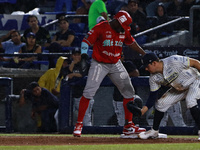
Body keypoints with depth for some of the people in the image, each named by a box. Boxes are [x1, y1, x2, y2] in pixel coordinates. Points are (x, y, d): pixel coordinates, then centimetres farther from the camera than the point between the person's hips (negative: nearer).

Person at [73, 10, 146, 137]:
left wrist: (145, 54, 22)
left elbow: (132, 43, 19)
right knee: (89, 92, -17)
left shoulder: (124, 31, 3)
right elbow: (86, 41, -15)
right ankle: (79, 125, -9)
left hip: (116, 65, 6)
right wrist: (84, 55, -30)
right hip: (99, 64, -6)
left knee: (129, 92, 4)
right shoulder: (100, 28, -15)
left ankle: (128, 126, 12)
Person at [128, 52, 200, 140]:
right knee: (161, 103, -1)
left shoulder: (174, 61, -34)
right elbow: (152, 97, -7)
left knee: (190, 101, -32)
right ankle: (154, 131, 18)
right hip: (178, 89, 7)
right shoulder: (154, 78, -13)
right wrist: (143, 110, -20)